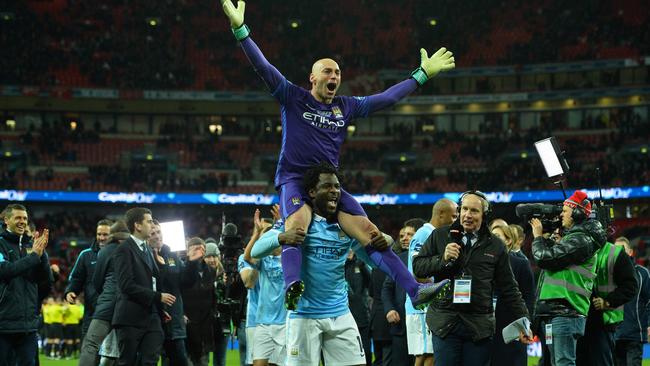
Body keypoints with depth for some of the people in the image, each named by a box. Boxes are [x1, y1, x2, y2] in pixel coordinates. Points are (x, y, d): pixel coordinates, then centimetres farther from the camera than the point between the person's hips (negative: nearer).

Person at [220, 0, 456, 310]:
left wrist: (422, 74, 25)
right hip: (294, 180, -4)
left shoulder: (346, 107, 15)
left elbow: (387, 98, 23)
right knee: (297, 222, -36)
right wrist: (240, 30, -17)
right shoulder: (293, 98, 3)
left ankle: (414, 291, -14)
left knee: (370, 232, -9)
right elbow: (263, 67, -6)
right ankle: (292, 287, -54)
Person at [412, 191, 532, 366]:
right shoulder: (440, 236, 10)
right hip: (445, 324, 0)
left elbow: (508, 289, 11)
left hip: (479, 326, 0)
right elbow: (417, 267, 7)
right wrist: (443, 259, -9)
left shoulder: (495, 246, 10)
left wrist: (523, 322, 5)